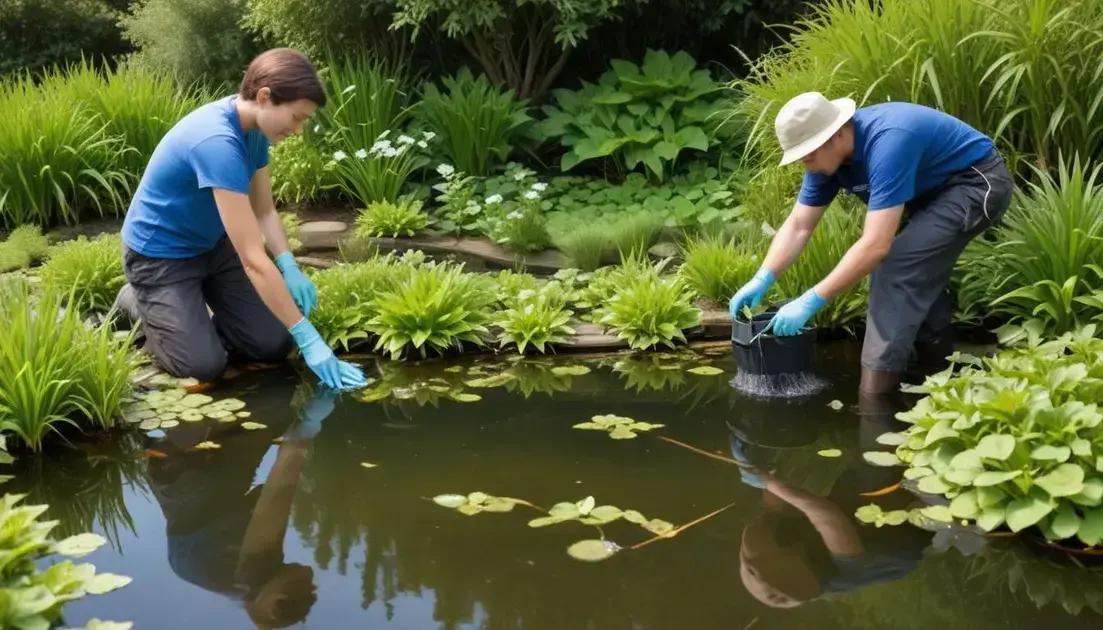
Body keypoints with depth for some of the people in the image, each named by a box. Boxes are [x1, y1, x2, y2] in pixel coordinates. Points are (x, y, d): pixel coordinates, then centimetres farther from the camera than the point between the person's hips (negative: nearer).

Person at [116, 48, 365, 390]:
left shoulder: (254, 127, -7)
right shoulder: (217, 141, -35)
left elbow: (264, 210, 5)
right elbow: (253, 258, -36)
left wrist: (290, 268, -15)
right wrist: (308, 338, -34)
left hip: (212, 245, 8)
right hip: (159, 255, -8)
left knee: (274, 345, -3)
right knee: (203, 364, -17)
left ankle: (192, 313, 22)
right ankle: (137, 303, 10)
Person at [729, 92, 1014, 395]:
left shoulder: (887, 143, -35)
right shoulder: (827, 153, -8)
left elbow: (876, 245, -40)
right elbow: (798, 227, -3)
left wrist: (811, 302, -39)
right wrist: (761, 281, -18)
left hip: (979, 184, -9)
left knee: (897, 266, -19)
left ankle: (876, 390, -14)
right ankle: (936, 362, 30)